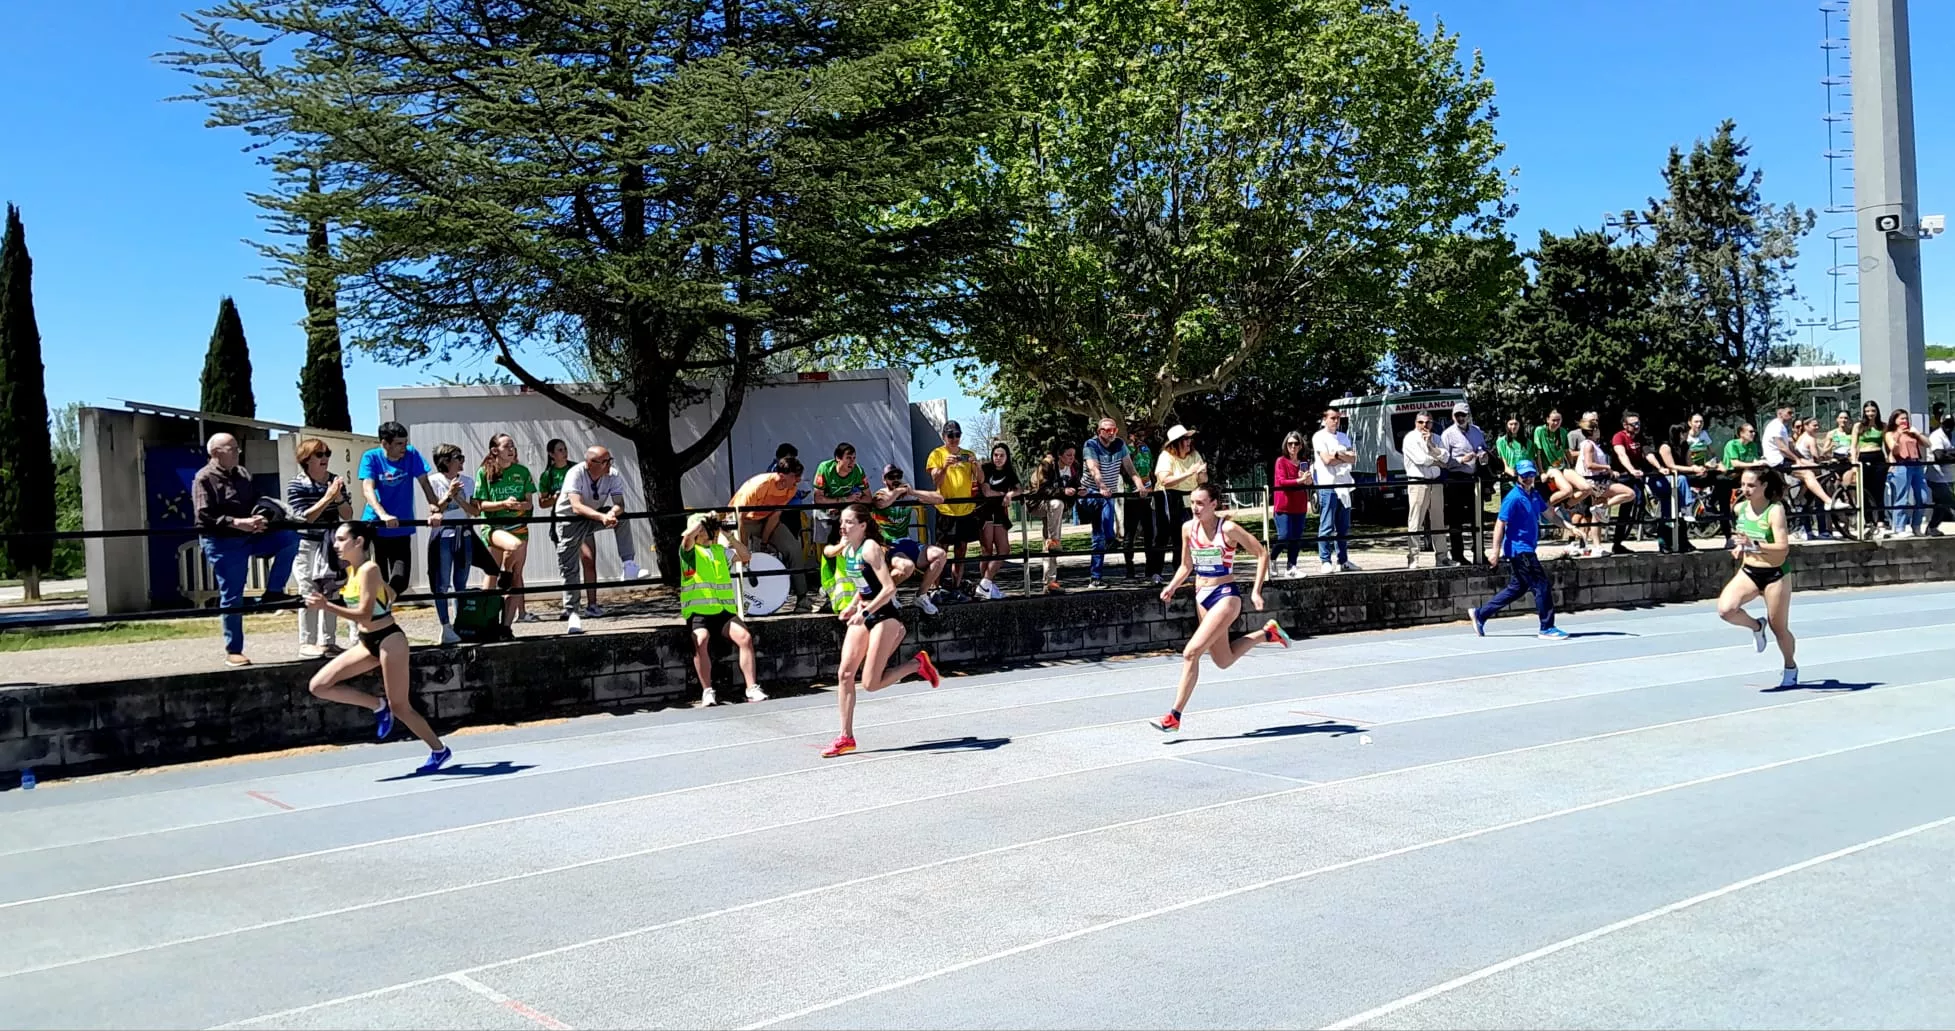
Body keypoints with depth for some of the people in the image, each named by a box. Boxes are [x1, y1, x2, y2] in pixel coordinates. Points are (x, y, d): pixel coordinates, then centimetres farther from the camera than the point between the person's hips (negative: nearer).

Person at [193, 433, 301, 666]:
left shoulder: (243, 475, 13)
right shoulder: (205, 478, -8)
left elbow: (256, 503, 16)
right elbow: (204, 515, -18)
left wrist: (260, 517, -8)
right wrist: (236, 522, -25)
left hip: (250, 537, 6)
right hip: (222, 543, -6)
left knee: (290, 538, -10)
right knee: (231, 597, -2)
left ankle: (272, 592, -2)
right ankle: (233, 651, 8)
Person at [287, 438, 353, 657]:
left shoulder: (336, 481, 4)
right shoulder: (296, 485, -9)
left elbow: (347, 515, 2)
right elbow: (303, 517, -18)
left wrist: (339, 497, -17)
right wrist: (327, 497, -24)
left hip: (330, 545, 5)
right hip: (306, 546, -5)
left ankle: (328, 641, 15)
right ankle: (307, 643, 3)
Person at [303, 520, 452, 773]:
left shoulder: (369, 570, -19)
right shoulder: (352, 571, 7)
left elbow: (364, 616, -26)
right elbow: (390, 593, 21)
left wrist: (326, 606, -31)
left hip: (389, 641, -9)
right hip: (368, 643, 9)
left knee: (399, 708, 0)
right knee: (319, 686, 0)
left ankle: (439, 750, 18)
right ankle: (379, 706, 11)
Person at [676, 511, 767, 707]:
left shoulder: (720, 550, 23)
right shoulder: (689, 551, 7)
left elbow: (746, 555, 19)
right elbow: (688, 536, -14)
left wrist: (727, 535, 12)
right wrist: (704, 518, 1)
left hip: (724, 610, 4)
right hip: (698, 612, -4)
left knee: (745, 637, -21)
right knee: (701, 641, -32)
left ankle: (752, 689, -16)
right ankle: (707, 692, -22)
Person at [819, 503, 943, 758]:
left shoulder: (870, 548, -19)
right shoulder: (847, 549, 6)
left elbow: (889, 588, -25)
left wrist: (864, 612, -24)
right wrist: (852, 606, 7)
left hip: (886, 615, -8)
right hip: (863, 614, 8)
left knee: (870, 684, -8)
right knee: (845, 674, -1)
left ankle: (918, 664, 13)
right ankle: (846, 737, 6)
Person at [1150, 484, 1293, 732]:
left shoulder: (1228, 529, -14)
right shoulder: (1188, 528, 3)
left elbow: (1262, 554, -8)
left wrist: (1256, 591, -14)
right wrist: (1171, 587, -1)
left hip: (1225, 595, -7)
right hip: (1202, 597, 7)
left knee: (1191, 652, -19)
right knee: (1223, 661, 17)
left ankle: (1174, 717, -13)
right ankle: (1267, 632, 40)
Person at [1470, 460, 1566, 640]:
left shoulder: (1534, 495, 10)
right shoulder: (1514, 498, -15)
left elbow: (1548, 513, 24)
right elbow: (1500, 524, -17)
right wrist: (1495, 551, -19)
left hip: (1527, 549, 9)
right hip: (1519, 550, -9)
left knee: (1517, 588, 14)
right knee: (1542, 586, -7)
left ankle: (1481, 614, 21)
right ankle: (1547, 628, 3)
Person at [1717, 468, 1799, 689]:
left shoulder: (1775, 510, -18)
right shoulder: (1740, 508, 1)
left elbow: (1783, 548, -26)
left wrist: (1754, 545, -37)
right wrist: (1741, 547, 7)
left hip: (1775, 575, -5)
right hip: (1748, 571, 5)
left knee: (1779, 628, 8)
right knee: (1725, 609, -21)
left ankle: (1790, 667, 34)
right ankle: (1756, 626, 11)